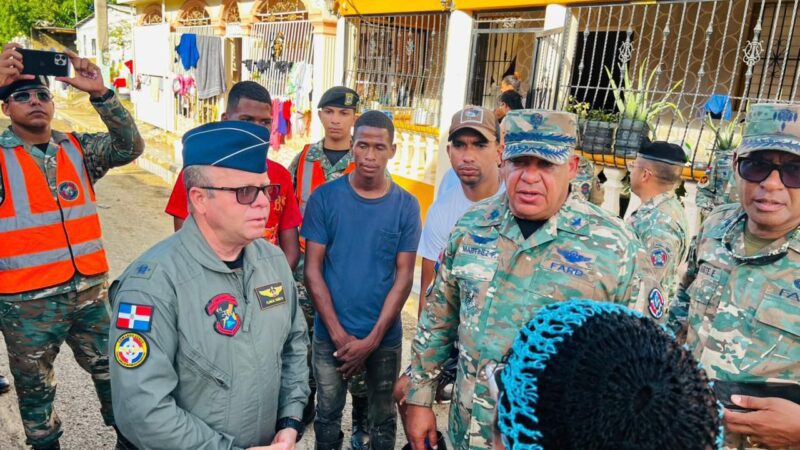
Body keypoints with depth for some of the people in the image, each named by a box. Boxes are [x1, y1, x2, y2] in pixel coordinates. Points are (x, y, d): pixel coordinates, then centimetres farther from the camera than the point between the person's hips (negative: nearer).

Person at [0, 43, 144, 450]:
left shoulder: (78, 148, 3)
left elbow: (130, 147, -11)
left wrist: (100, 93, -22)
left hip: (89, 289, 3)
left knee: (113, 371, 17)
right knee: (35, 388, 17)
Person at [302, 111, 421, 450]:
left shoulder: (406, 206, -4)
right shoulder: (325, 198, -6)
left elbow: (403, 276, -5)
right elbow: (312, 269, -7)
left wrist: (372, 339, -11)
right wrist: (339, 334, -12)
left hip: (385, 337, 1)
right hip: (330, 334, 0)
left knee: (382, 418, 18)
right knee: (328, 414, 17)